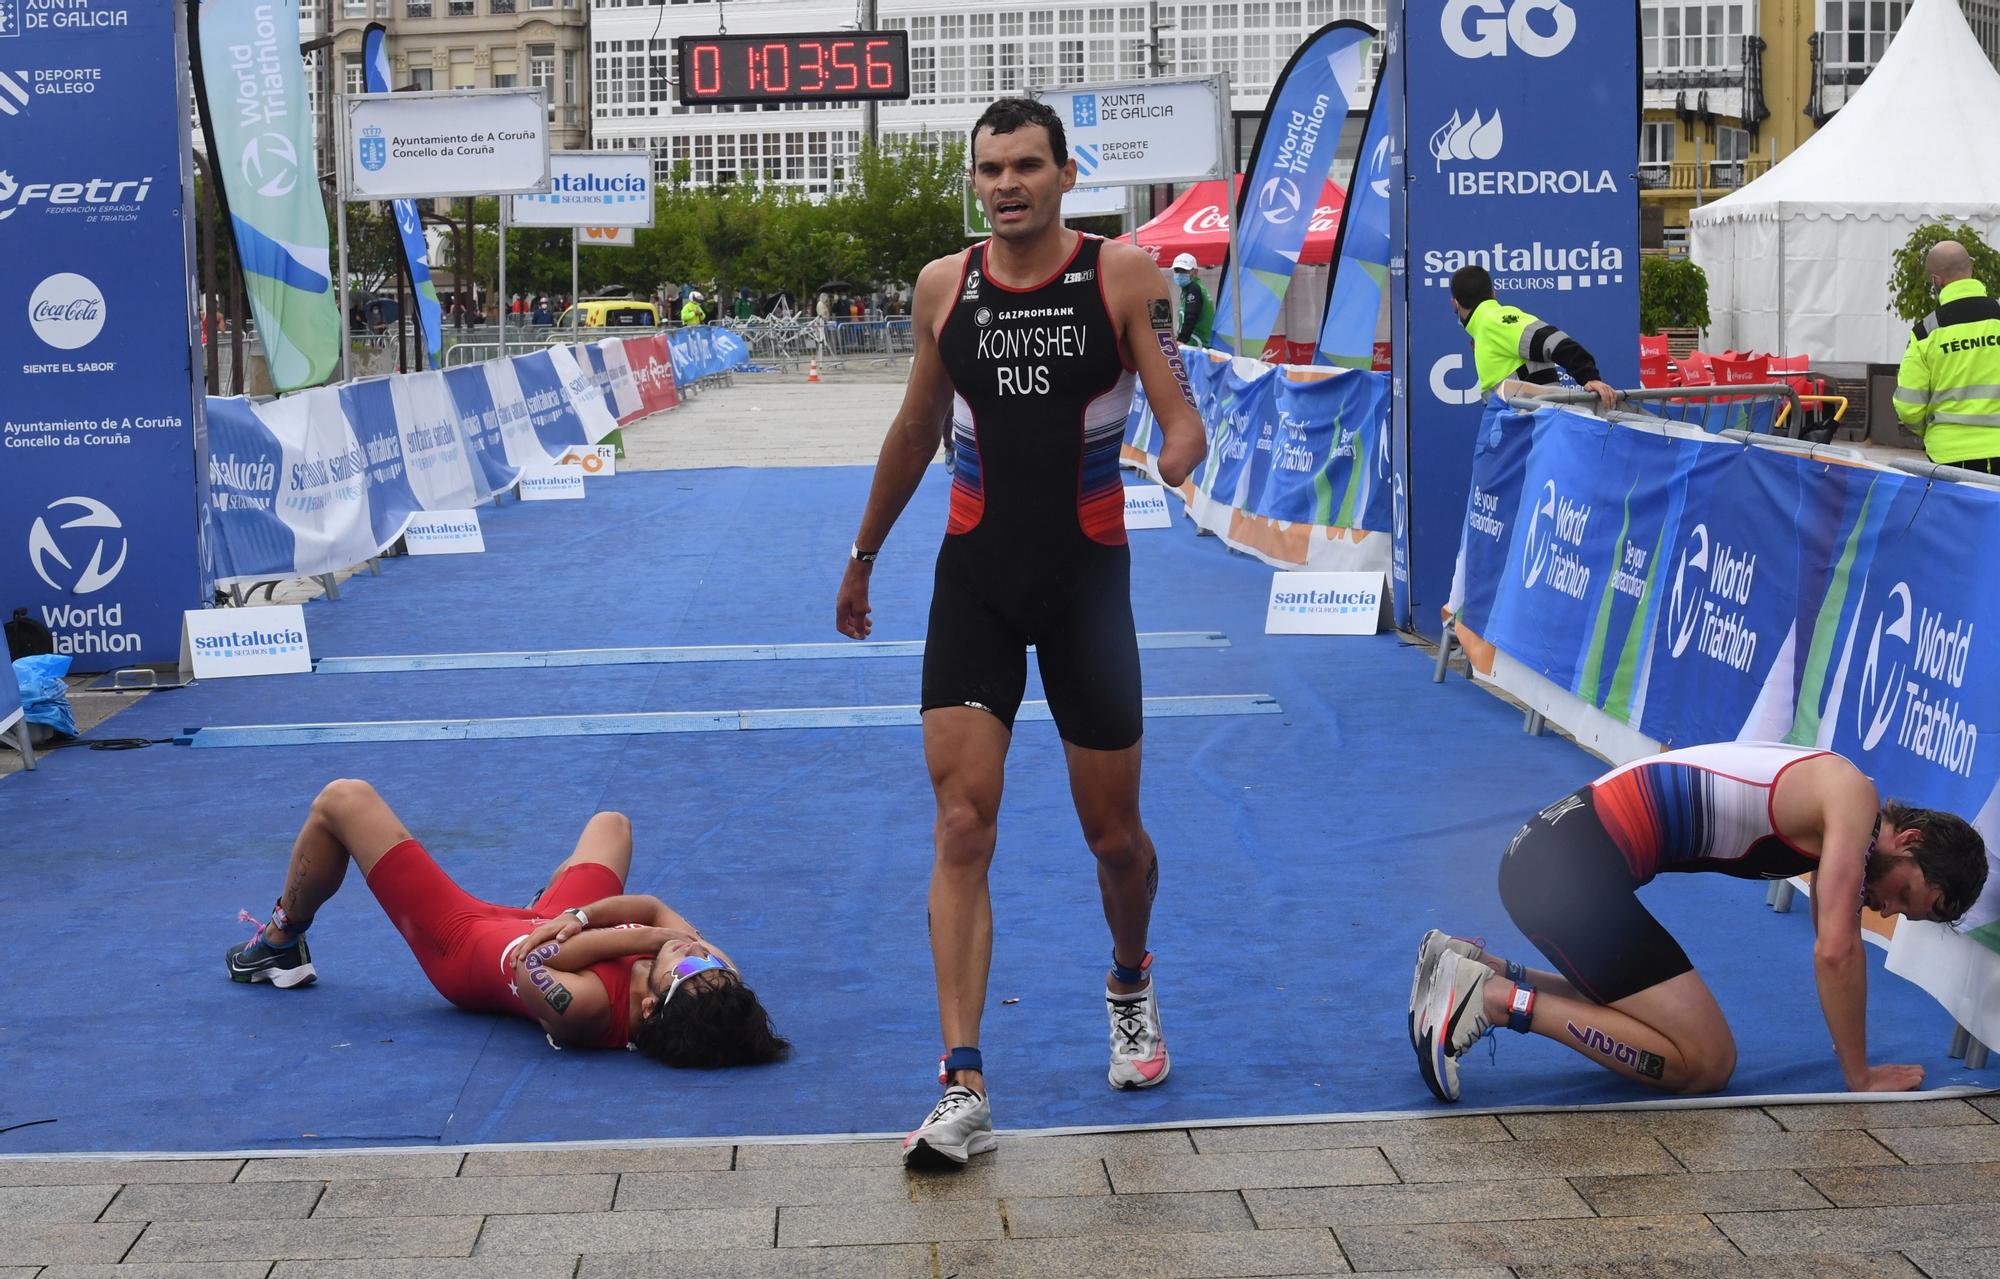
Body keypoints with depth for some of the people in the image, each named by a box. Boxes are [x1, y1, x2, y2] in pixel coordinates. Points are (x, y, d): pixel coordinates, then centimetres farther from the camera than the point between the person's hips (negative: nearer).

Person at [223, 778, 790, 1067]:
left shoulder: (584, 1007, -49)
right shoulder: (717, 978, -33)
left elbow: (527, 963, -33)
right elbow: (655, 908, -20)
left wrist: (645, 938, -40)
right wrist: (583, 917, -36)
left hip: (463, 941, -5)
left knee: (343, 800, 6)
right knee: (609, 823, 32)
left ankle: (280, 942, 34)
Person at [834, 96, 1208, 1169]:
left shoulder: (1125, 275, -5)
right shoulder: (943, 286, 4)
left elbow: (1181, 420, -10)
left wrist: (1179, 460, -34)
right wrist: (863, 555, 25)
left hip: (1088, 576, -1)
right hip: (974, 577, 2)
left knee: (1114, 837, 9)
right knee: (962, 829, -9)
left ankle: (1130, 983, 42)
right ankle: (963, 1092, -10)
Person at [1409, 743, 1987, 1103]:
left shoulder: (1830, 819, 20)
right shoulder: (1853, 800, -8)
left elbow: (1836, 947, 28)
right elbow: (1835, 952, -12)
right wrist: (1860, 1077, -2)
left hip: (1549, 850, 10)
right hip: (1571, 866, -10)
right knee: (1706, 1063, -7)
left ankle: (1477, 970, 15)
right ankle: (1494, 1000, -11)